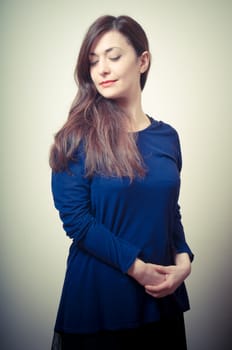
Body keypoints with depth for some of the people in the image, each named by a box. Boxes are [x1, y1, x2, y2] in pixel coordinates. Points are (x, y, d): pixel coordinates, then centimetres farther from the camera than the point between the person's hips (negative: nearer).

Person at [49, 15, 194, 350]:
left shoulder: (167, 136, 4)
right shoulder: (78, 137, -9)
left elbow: (171, 210, 10)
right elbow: (75, 218, -14)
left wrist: (183, 260, -7)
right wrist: (136, 267, -18)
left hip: (161, 294, 4)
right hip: (97, 294, -4)